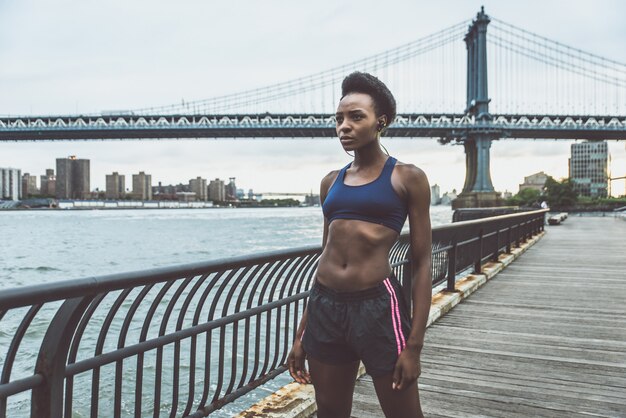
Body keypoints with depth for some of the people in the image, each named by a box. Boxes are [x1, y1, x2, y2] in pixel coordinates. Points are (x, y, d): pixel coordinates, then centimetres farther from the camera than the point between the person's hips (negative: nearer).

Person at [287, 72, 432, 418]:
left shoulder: (407, 178, -1)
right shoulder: (331, 182, 12)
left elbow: (421, 264, -4)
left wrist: (414, 345, -10)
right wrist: (302, 334, 13)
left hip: (378, 307, -4)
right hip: (324, 308, 5)